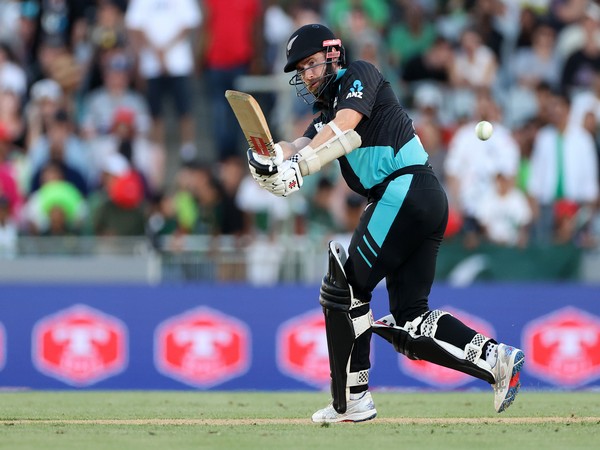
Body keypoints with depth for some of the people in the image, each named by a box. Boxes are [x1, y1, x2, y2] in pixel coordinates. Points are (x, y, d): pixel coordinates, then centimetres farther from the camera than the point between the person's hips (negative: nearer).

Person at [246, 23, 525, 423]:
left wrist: (297, 164, -26)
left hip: (403, 192, -9)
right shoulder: (327, 113, 27)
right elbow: (299, 148, 9)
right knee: (410, 320, 4)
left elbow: (343, 126, -15)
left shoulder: (360, 75, 4)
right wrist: (271, 158, -15)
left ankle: (352, 401, -5)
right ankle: (495, 358, -8)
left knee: (345, 285, -6)